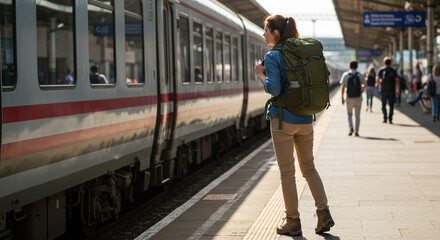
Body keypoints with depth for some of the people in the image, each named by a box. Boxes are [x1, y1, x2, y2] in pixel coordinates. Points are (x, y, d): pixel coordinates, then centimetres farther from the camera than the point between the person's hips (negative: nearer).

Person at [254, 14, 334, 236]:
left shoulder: (273, 56, -10)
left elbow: (274, 89, -20)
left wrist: (260, 74, -4)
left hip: (283, 120, -6)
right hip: (305, 119, 6)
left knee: (287, 172, 3)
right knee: (309, 167, 16)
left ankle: (293, 222, 8)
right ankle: (324, 214, 10)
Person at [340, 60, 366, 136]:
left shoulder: (345, 75, -1)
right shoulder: (360, 75, 1)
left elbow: (343, 87, -5)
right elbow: (365, 85, 2)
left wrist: (342, 98, 0)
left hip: (349, 98, 0)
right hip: (358, 97, 1)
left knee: (349, 114, 14)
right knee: (357, 115, 7)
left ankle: (351, 128, -7)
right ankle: (356, 131, 5)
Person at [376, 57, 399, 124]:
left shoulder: (381, 70, 3)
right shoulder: (393, 70, 6)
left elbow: (377, 80, -10)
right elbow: (397, 81, -2)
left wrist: (380, 84, 11)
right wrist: (397, 91, 1)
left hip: (383, 90, 0)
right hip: (391, 90, 0)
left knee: (383, 105, 12)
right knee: (391, 105, 6)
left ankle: (385, 118, 7)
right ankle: (390, 119, -4)